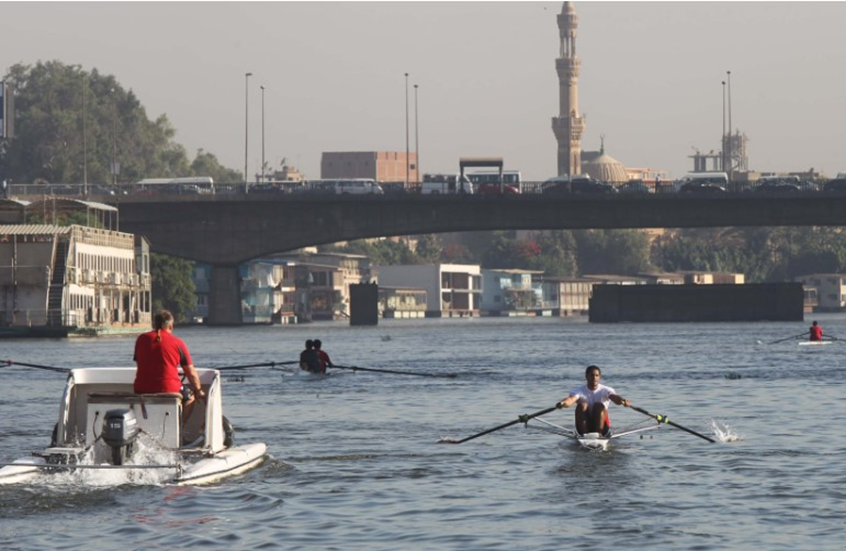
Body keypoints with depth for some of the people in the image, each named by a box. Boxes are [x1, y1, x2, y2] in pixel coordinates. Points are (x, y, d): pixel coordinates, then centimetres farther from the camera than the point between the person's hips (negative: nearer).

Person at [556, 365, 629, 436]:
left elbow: (614, 397, -24)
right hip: (585, 426, 0)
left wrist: (622, 401, -48)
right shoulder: (579, 390, -3)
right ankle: (584, 434, -32)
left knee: (599, 405, -25)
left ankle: (598, 433, -35)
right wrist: (563, 403, -49)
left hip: (602, 427, 0)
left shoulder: (605, 390, -2)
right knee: (582, 405, -24)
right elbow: (571, 399, -24)